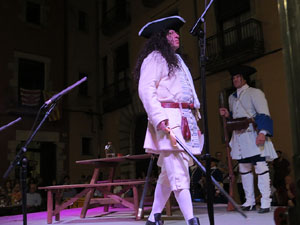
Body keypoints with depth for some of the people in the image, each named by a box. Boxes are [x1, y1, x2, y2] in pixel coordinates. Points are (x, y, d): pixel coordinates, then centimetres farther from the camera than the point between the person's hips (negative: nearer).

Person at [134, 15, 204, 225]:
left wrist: (195, 122, 18)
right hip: (168, 118, -9)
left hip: (184, 120, 9)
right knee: (178, 172, -13)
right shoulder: (154, 58, 1)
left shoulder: (177, 60, 28)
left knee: (169, 172, 9)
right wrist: (159, 118, -23)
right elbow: (146, 90, -12)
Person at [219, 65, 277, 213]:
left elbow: (264, 114, -11)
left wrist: (262, 132, -24)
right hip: (239, 137, 7)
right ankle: (249, 201, 15)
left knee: (261, 167, -9)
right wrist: (227, 115, 5)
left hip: (253, 135, -6)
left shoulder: (254, 93, -1)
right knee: (244, 169, 7)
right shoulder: (232, 97, 19)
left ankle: (265, 202, -5)